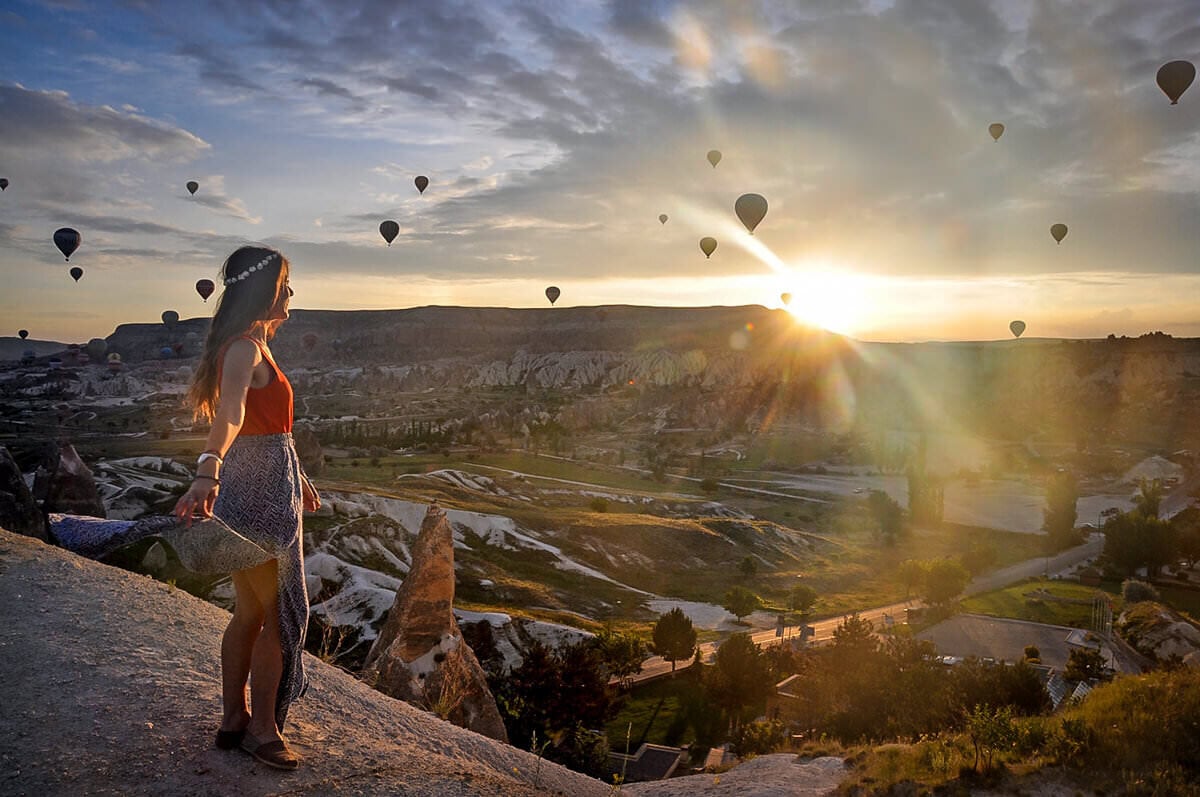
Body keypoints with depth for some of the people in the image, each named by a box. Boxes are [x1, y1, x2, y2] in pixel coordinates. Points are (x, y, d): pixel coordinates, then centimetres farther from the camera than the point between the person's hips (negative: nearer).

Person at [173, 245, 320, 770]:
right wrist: (208, 470, -53)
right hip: (263, 490, -10)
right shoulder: (246, 347, -17)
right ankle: (263, 728, 15)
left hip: (254, 485, 10)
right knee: (281, 613, 2)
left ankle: (234, 720, 30)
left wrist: (296, 478, 33)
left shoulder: (251, 344, 15)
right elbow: (230, 412, -37)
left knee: (250, 612, 18)